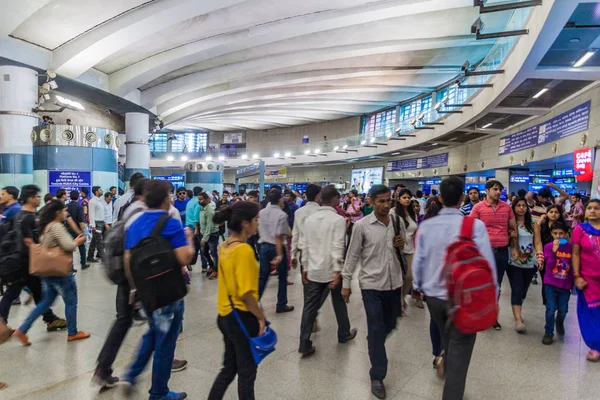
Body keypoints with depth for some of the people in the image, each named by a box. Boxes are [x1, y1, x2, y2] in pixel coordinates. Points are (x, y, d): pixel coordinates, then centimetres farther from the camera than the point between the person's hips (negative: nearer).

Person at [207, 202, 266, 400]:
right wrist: (261, 317, -11)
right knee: (247, 372, 12)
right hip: (242, 318, -8)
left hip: (225, 315, 8)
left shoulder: (224, 246, 4)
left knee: (229, 367, 23)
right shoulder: (244, 250, -23)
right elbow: (246, 293, -25)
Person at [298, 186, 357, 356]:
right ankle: (344, 334, 36)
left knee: (310, 306, 7)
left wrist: (305, 268, 11)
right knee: (339, 303, 17)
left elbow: (303, 245, 5)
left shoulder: (309, 218, 4)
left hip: (313, 270, 4)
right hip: (332, 270, -3)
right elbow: (337, 247, -19)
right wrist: (338, 271, -18)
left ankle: (304, 343, 6)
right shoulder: (338, 219, -12)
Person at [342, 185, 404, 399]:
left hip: (394, 282, 5)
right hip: (371, 284, -4)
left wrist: (402, 244, -8)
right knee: (376, 330, 0)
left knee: (390, 325, 20)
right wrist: (346, 282, -4)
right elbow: (352, 255, -5)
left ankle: (374, 343, 52)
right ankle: (377, 377, 13)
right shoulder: (362, 225, -11)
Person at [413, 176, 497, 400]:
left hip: (433, 295, 5)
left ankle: (447, 371, 51)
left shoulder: (426, 226, -6)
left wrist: (418, 286, 18)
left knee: (447, 340, 28)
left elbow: (418, 261, 0)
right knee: (459, 352, 8)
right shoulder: (475, 225, -17)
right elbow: (487, 264, -14)